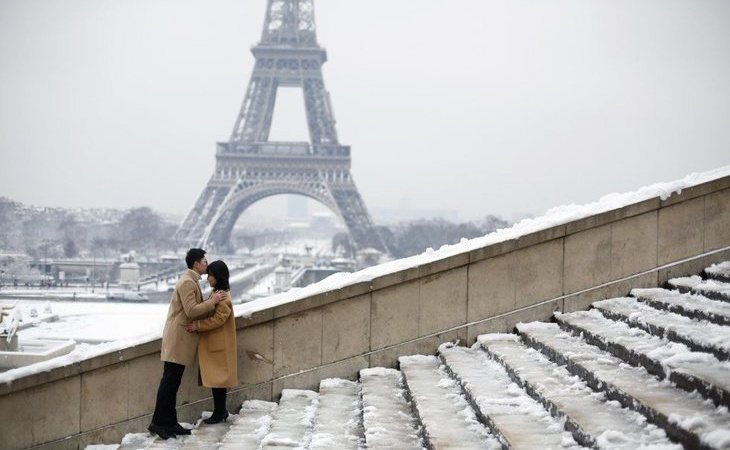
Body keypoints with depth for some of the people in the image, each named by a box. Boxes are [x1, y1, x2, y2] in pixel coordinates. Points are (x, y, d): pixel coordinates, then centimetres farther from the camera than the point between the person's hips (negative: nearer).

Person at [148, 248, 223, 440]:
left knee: (172, 383, 9)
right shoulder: (187, 282, -14)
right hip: (178, 338, -10)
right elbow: (191, 310, -21)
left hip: (182, 339, 10)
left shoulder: (191, 281, 19)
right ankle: (158, 423, -7)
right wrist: (212, 302, -14)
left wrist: (211, 301, 4)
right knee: (169, 382, -8)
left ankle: (169, 422, 12)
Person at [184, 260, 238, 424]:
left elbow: (218, 319, -24)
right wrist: (197, 325, 2)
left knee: (217, 377, -4)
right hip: (213, 342, 10)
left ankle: (220, 413, 2)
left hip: (218, 344, -10)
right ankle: (221, 411, 20)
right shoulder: (217, 293, 14)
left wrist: (198, 325, -25)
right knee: (216, 377, 13)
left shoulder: (223, 297, -17)